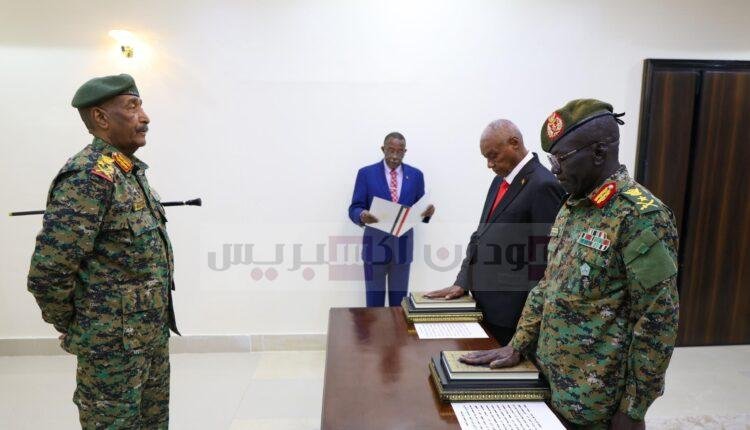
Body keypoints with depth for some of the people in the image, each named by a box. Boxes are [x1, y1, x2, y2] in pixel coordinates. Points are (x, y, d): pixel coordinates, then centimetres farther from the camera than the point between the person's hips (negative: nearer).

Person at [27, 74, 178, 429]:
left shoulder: (131, 170, 7)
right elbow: (47, 273, -22)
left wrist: (156, 323, 14)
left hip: (154, 332, 8)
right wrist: (71, 326, -6)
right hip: (114, 344, -8)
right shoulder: (88, 176, -21)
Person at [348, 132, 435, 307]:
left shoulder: (416, 175, 5)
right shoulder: (366, 173, -2)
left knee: (399, 304, 12)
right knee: (374, 304, 8)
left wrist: (428, 211, -17)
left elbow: (420, 209, 6)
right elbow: (354, 209, -5)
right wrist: (362, 215, -29)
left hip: (403, 246, 2)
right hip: (375, 245, -2)